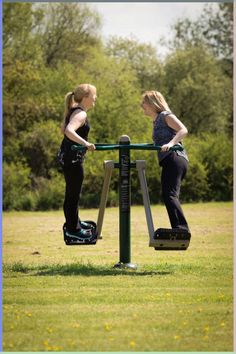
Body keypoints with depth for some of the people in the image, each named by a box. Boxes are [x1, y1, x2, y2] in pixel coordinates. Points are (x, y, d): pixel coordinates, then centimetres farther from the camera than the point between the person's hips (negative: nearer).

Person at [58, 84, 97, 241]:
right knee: (74, 193, -2)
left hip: (66, 155, 10)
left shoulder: (73, 111, 12)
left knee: (72, 191, 21)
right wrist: (85, 143, -40)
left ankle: (73, 222, 34)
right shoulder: (81, 114, -18)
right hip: (73, 158, -10)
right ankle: (73, 229, 4)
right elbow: (69, 131, -34)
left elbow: (63, 129, 26)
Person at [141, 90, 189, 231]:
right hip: (170, 161, 10)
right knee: (169, 195, 9)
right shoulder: (156, 120, 24)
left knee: (169, 195, -21)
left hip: (174, 159, -10)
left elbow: (183, 130, -17)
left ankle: (181, 228, -30)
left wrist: (171, 143, -30)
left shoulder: (165, 115, -2)